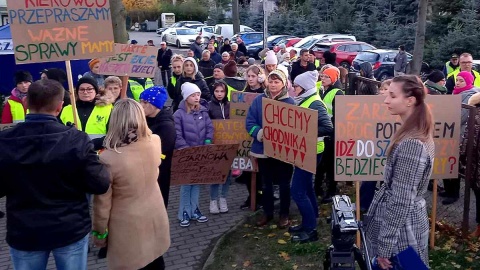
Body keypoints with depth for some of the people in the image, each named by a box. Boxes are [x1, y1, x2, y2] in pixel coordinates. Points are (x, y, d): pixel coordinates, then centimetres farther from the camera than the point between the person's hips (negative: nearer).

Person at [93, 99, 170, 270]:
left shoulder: (108, 158, -27)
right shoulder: (155, 142, -13)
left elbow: (102, 203, -17)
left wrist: (99, 232, 0)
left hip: (128, 229, -4)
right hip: (155, 220, 5)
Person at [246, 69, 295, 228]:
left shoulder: (290, 103, -5)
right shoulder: (259, 100, 2)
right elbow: (250, 122, -2)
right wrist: (259, 133, -20)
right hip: (263, 149, 3)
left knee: (284, 184, 9)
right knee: (266, 183, 15)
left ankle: (284, 214, 24)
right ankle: (267, 212, 31)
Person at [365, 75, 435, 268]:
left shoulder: (411, 144, -25)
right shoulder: (419, 135, 5)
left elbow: (401, 202, -25)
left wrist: (385, 245, -19)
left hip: (400, 229, -9)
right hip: (410, 222, 9)